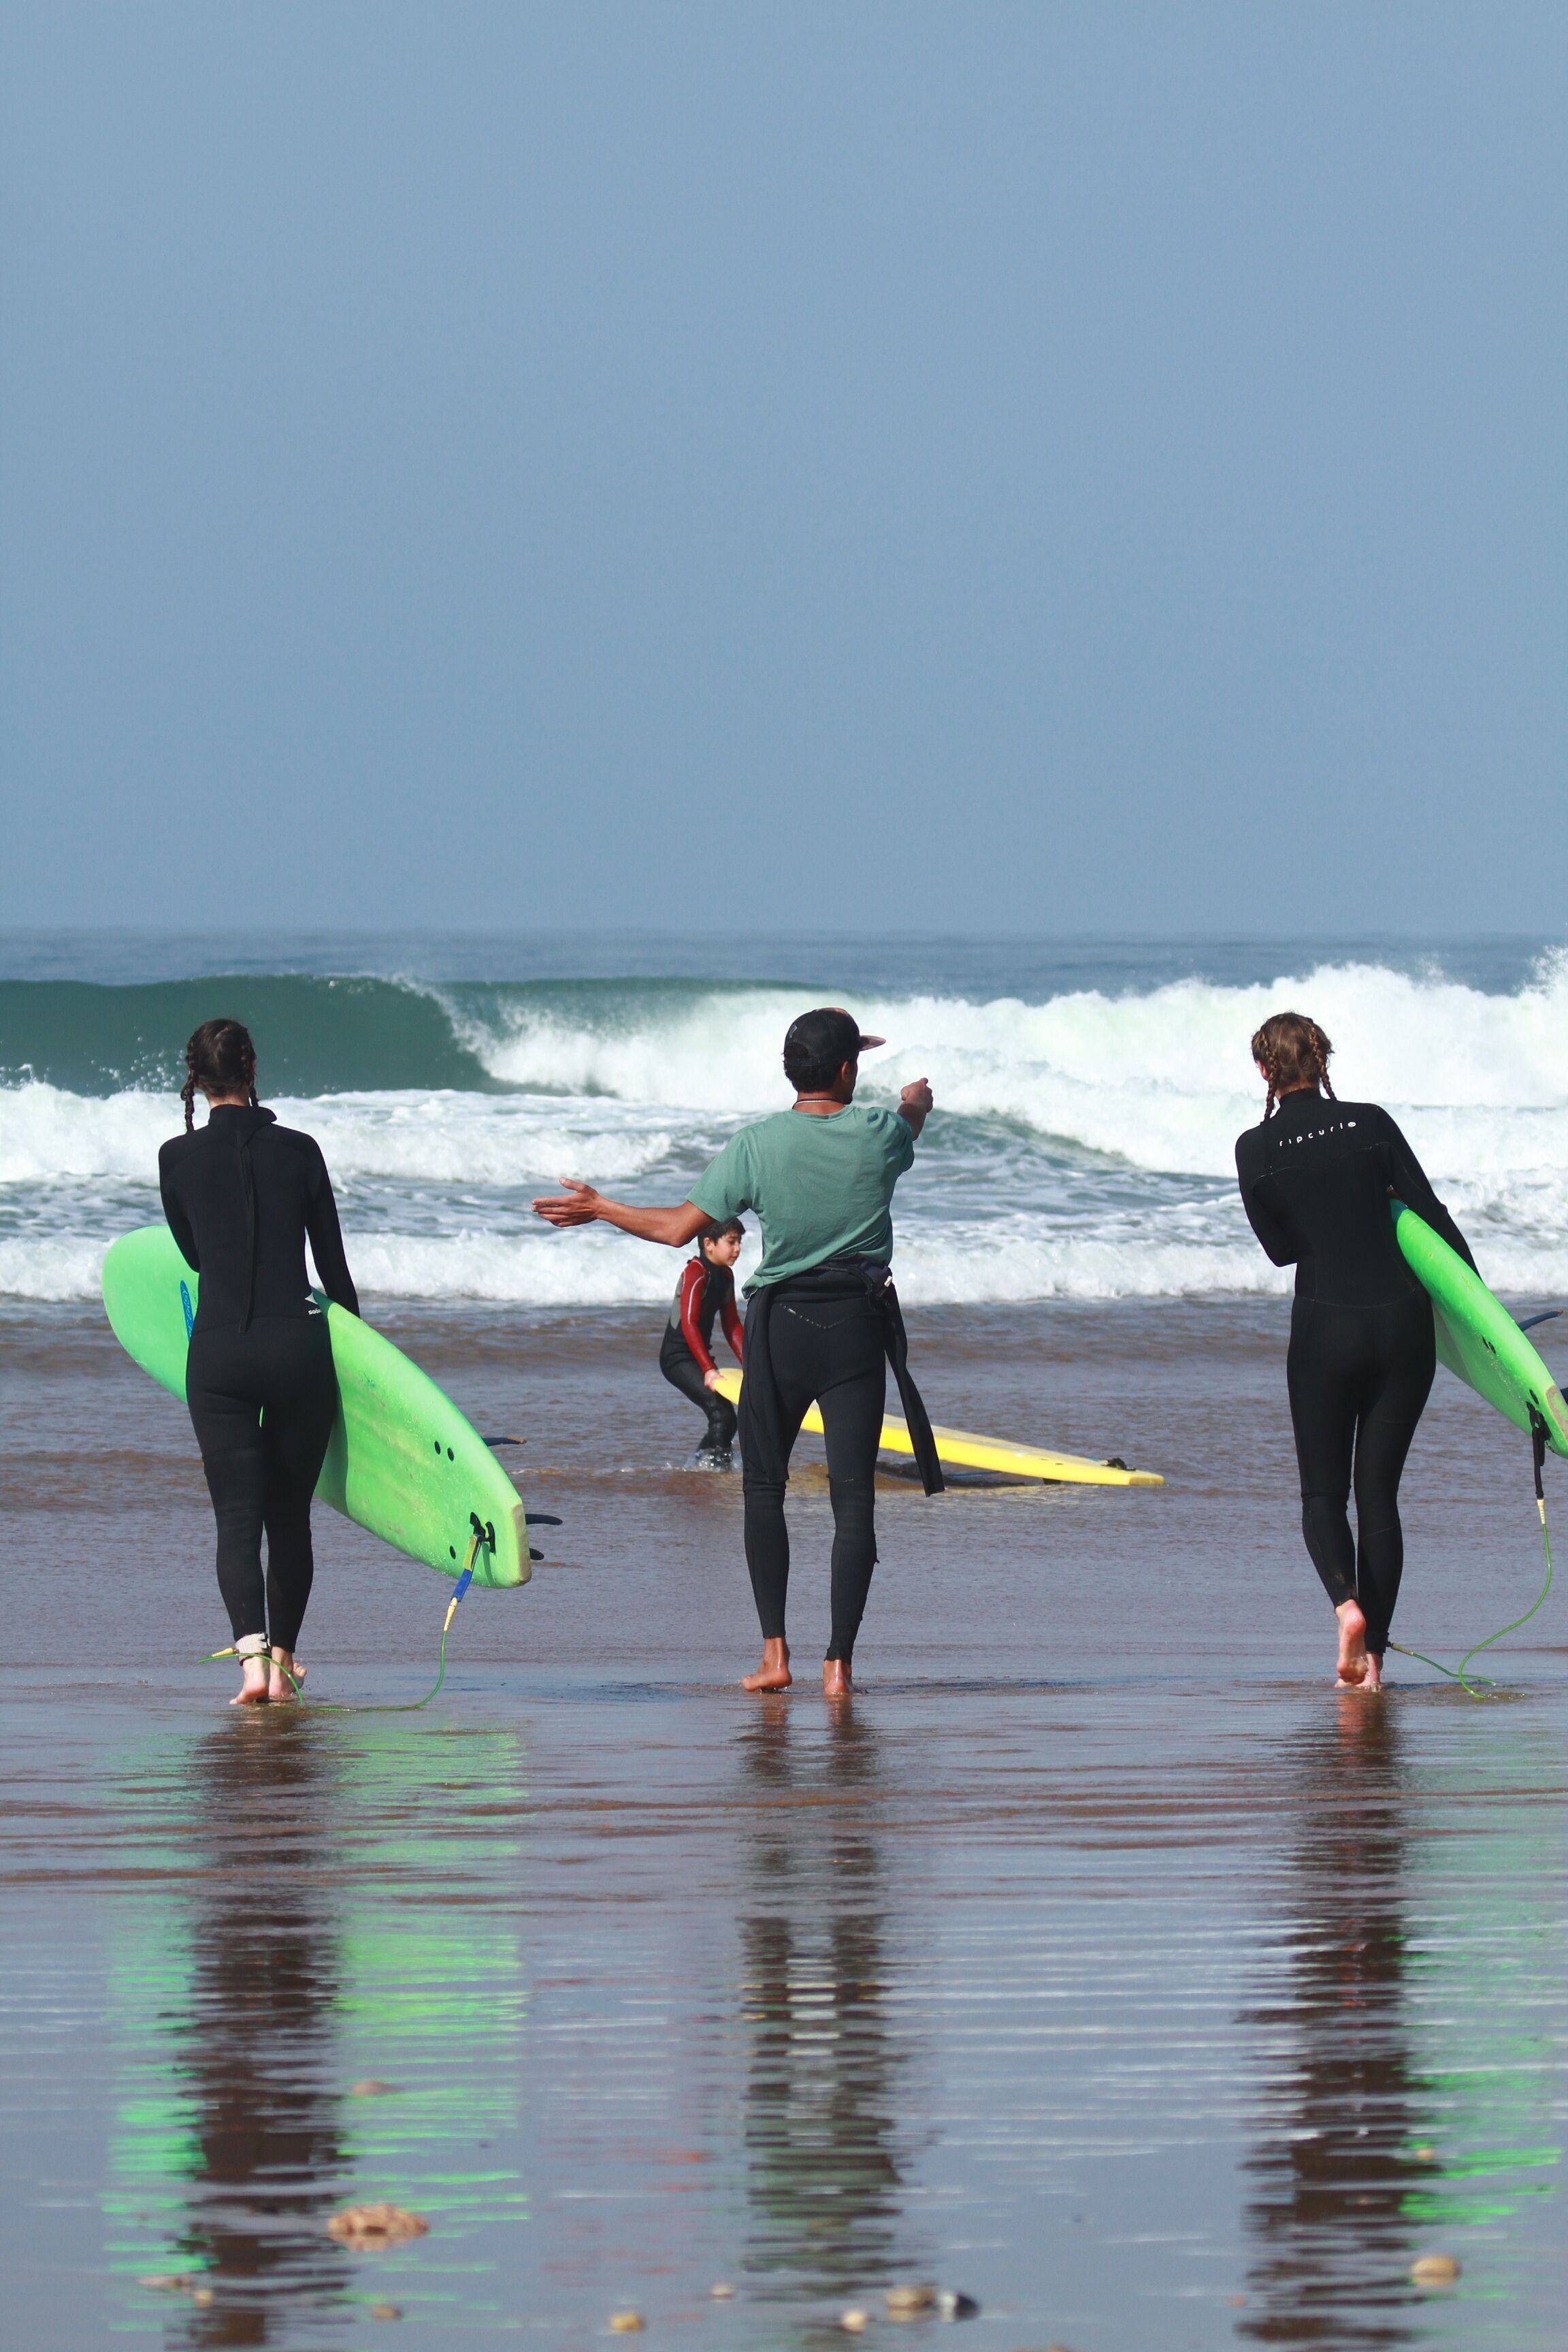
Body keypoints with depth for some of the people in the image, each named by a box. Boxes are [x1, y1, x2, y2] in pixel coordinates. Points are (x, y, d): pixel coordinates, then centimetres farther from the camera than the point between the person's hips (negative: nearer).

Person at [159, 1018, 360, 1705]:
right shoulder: (299, 1151, 1)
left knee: (237, 1517, -3)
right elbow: (334, 1266, 7)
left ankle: (252, 1651, -23)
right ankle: (283, 1658, 20)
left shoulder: (179, 1159, -1)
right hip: (299, 1342, 1)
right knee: (289, 1514, 15)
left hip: (218, 1352, -1)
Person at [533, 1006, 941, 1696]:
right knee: (853, 1494, 1)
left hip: (780, 1326, 0)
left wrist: (598, 1209, 11)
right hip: (858, 1326, 0)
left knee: (764, 1486, 13)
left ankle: (774, 1653, 5)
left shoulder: (757, 1146, -9)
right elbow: (916, 1109, 22)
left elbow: (679, 1226, -6)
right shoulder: (880, 1136, -5)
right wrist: (916, 1097, 48)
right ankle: (838, 1663, -5)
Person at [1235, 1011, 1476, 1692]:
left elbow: (1280, 1246, 6)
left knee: (1323, 1493, 9)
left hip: (1326, 1329, -2)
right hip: (1404, 1322, 2)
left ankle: (1347, 1602, -21)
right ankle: (1373, 1656, 5)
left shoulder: (1256, 1150, -3)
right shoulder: (1370, 1124, 0)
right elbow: (1433, 1216, 0)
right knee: (1379, 1493, 9)